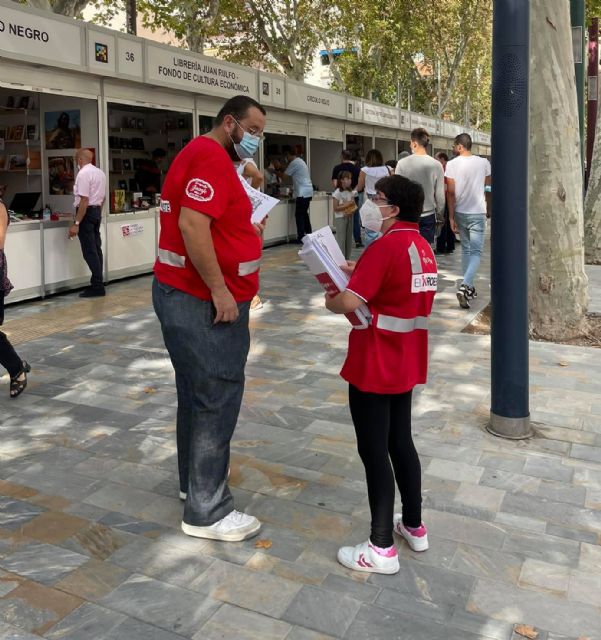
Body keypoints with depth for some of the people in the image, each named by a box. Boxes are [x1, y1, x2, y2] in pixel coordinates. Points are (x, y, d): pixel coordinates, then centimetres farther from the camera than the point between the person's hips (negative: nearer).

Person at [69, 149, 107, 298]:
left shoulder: (83, 173, -15)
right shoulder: (100, 172, 12)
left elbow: (84, 200, -21)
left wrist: (76, 223, -21)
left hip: (86, 212, -9)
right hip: (97, 211, 9)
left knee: (89, 251, -6)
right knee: (96, 249, 11)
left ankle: (97, 286, -4)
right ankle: (98, 284, 15)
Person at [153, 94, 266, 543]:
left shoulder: (212, 158, 20)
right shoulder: (210, 156, -15)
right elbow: (192, 225, -26)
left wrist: (246, 232, 11)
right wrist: (219, 290, -24)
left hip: (194, 297, 11)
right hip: (202, 301, -11)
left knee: (198, 393, 18)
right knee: (217, 398, -6)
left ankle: (194, 479, 32)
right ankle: (206, 511, 4)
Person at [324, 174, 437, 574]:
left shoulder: (386, 246, -18)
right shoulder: (422, 247, 10)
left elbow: (348, 303, -25)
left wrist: (329, 301, -4)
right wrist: (360, 272, 11)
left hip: (375, 367, -9)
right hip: (406, 364, 9)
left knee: (374, 451, 0)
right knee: (400, 443, 20)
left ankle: (382, 549, 10)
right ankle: (415, 526, 33)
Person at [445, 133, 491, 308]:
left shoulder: (452, 164, -8)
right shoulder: (483, 162, -3)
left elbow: (451, 192, -10)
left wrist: (451, 216, -5)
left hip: (460, 212, 1)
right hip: (478, 213, -1)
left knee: (466, 249, 16)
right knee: (476, 252, -1)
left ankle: (468, 287, 23)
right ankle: (465, 286, -20)